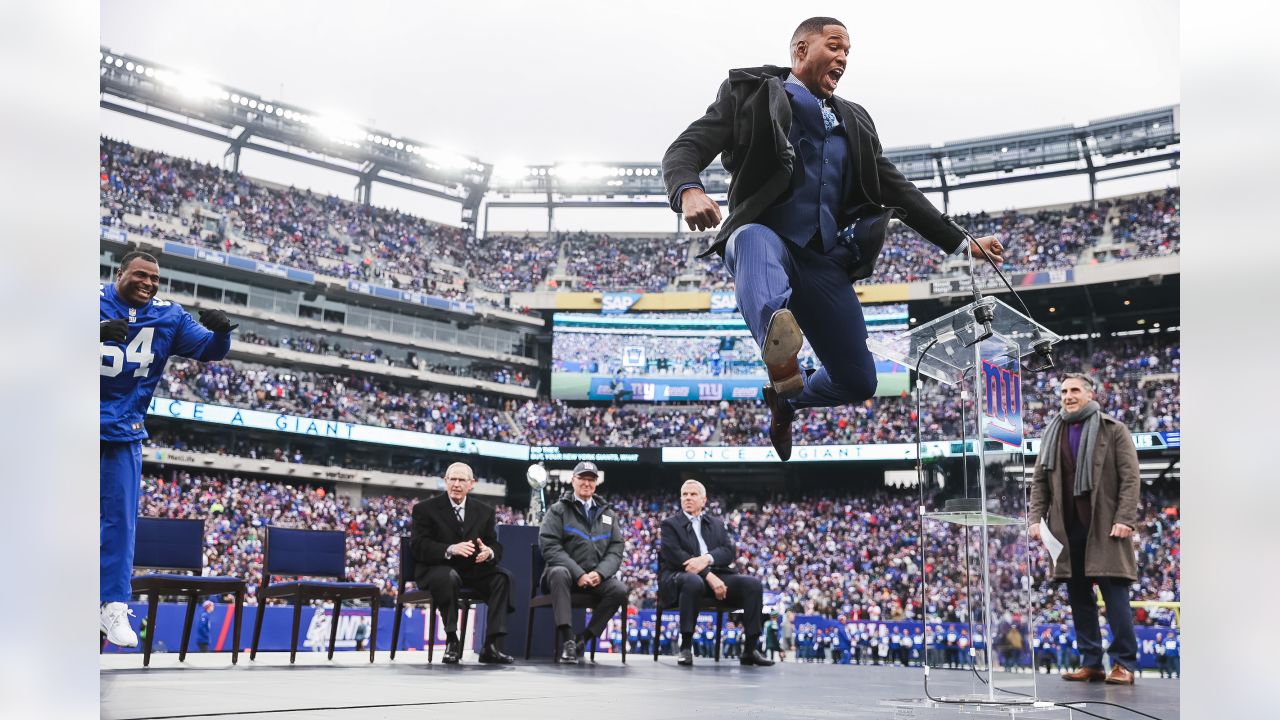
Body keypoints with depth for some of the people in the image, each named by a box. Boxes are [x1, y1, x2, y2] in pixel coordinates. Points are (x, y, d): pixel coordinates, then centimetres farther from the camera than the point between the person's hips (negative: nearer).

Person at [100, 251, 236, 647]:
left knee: (119, 518, 2)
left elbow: (207, 350, 1)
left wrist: (220, 332, -21)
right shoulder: (97, 301, -8)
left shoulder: (169, 316, 1)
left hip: (123, 433, 2)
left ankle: (113, 605, 9)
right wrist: (100, 331, -39)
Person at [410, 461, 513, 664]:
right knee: (450, 576, -38)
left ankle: (492, 646, -24)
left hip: (473, 570, 4)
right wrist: (450, 550, -29)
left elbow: (496, 546, 7)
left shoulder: (485, 511, 11)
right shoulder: (425, 509, 0)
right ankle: (452, 641, -26)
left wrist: (489, 552, -20)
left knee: (503, 576, -23)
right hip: (437, 569, -4)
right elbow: (418, 546, -12)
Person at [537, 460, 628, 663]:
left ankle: (583, 639, -16)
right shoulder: (558, 510, 6)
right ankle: (567, 640, -41)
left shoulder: (608, 514, 17)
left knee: (620, 590, -26)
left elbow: (616, 549, 8)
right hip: (566, 572, -3)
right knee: (559, 573, -38)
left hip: (596, 577, 3)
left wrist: (599, 573, -13)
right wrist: (578, 573, -19)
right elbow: (549, 547, -7)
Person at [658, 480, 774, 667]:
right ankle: (686, 647, -33)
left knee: (753, 583, -20)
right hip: (680, 576, -4)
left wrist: (706, 559, -17)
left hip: (715, 574, 4)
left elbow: (730, 552, 6)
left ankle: (750, 649, -18)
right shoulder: (670, 524, 9)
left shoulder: (716, 524, 22)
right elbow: (675, 555, -9)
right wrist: (708, 575, -22)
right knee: (693, 581, -41)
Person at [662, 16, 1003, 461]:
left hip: (824, 260, 5)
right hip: (766, 233, -5)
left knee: (858, 381, 4)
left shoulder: (854, 121, 19)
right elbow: (685, 149, -7)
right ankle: (778, 346, -71)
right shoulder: (749, 94, 4)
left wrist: (962, 243, 16)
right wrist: (688, 191, -31)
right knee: (755, 238, -42)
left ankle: (787, 399, 37)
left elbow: (896, 190, 21)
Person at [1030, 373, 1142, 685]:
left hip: (1105, 529, -4)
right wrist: (1036, 517, 2)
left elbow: (1130, 477, -3)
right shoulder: (1053, 434, 15)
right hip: (1068, 530, 4)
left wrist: (1125, 519, -13)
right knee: (1078, 597, 6)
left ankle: (1124, 663, 1)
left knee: (1115, 595, -6)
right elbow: (1040, 481, 14)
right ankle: (1090, 663, 12)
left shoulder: (1114, 430, 3)